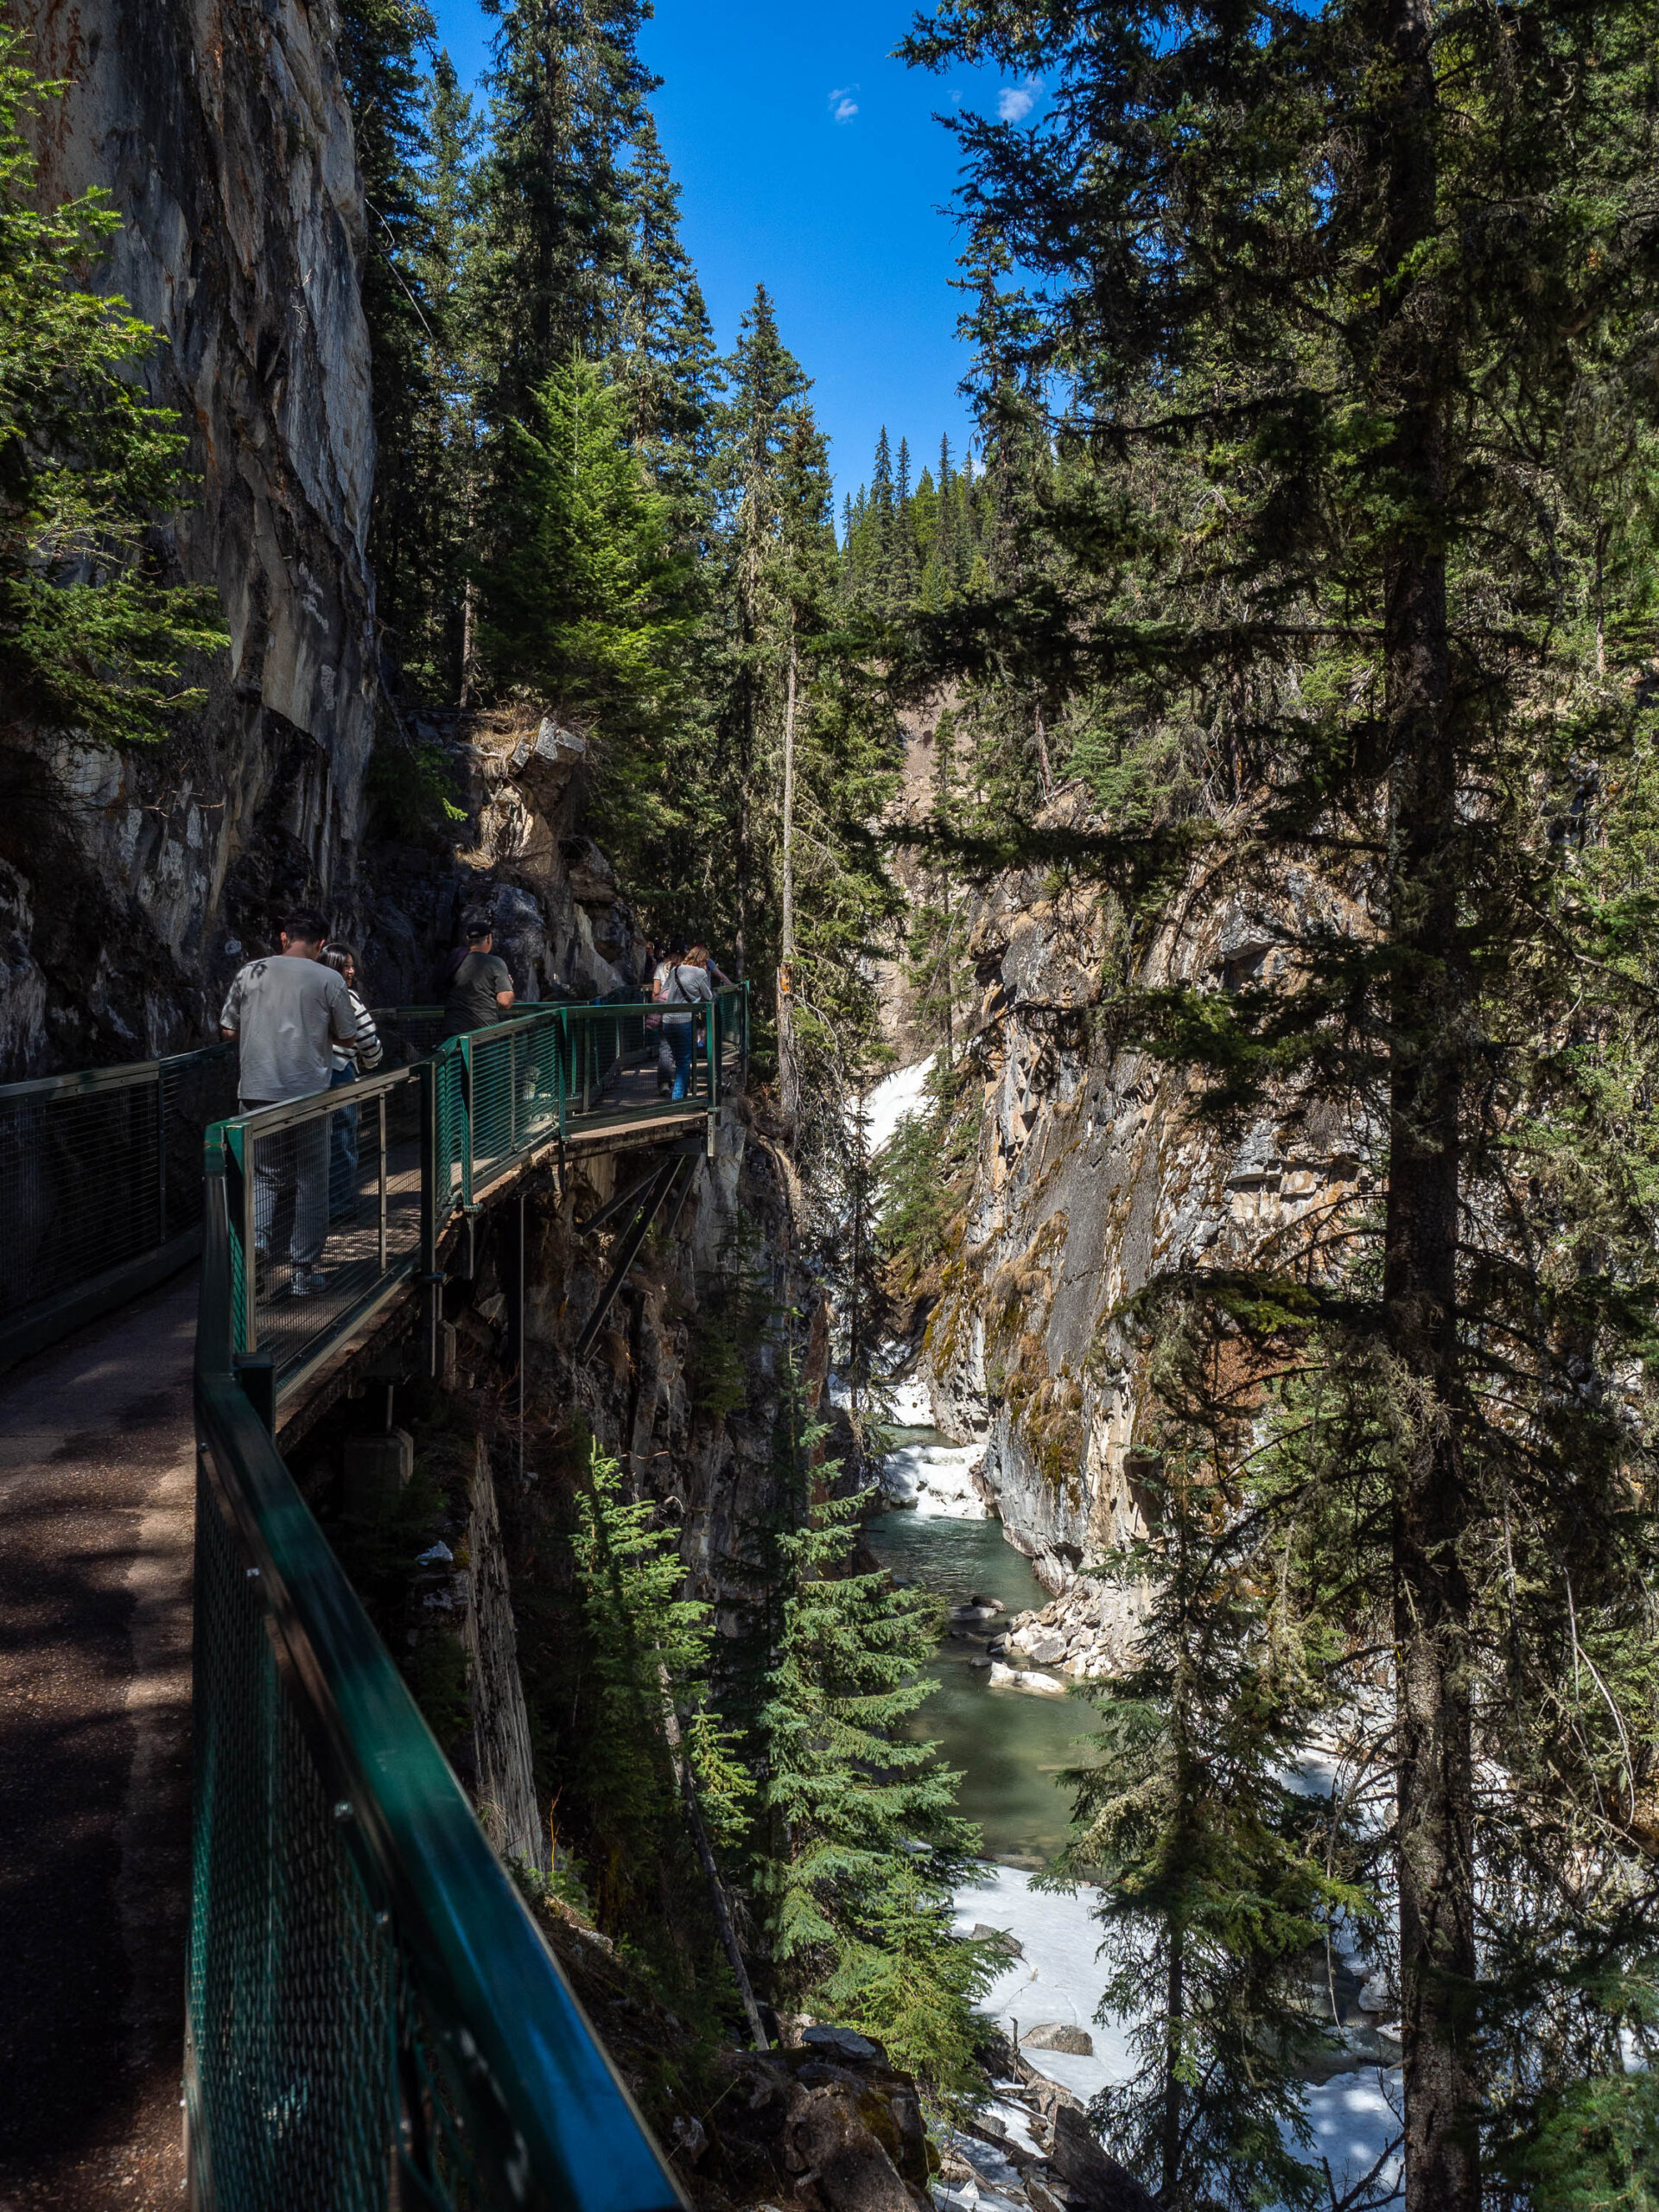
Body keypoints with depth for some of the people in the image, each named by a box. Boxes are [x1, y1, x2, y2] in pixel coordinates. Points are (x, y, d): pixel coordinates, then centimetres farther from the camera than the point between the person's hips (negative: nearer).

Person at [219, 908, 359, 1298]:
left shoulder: (249, 973, 3)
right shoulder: (330, 980, -4)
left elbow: (229, 1029, 9)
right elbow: (347, 1038, 3)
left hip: (257, 1091, 2)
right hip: (308, 1092, -2)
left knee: (265, 1177, 15)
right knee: (309, 1182, 9)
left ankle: (256, 1241, -9)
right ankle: (303, 1271, 12)